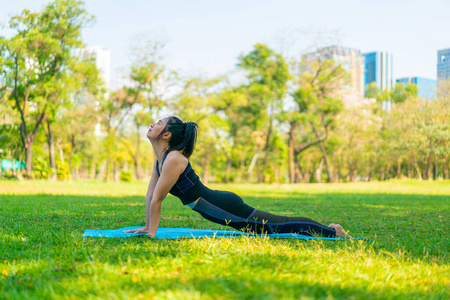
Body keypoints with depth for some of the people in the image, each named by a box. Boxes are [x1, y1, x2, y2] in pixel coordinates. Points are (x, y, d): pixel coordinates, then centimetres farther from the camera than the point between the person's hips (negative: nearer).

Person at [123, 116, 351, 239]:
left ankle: (333, 232, 11)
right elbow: (150, 195, 14)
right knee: (273, 225, 16)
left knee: (276, 227, -2)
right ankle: (327, 230, 28)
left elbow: (157, 199, -21)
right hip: (218, 206, 8)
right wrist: (146, 227, 15)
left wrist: (152, 233, -14)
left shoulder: (173, 160, -21)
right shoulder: (160, 159, 8)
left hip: (226, 207, -8)